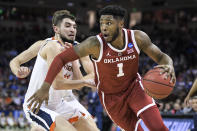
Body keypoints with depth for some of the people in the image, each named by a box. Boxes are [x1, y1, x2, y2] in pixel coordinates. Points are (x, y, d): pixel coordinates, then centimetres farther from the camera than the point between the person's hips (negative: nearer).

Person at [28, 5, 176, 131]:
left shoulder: (137, 38, -21)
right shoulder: (96, 44, -29)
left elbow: (161, 56, -10)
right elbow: (61, 58, -26)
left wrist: (169, 66, -36)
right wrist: (45, 87, -33)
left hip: (134, 86, 1)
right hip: (111, 96, -1)